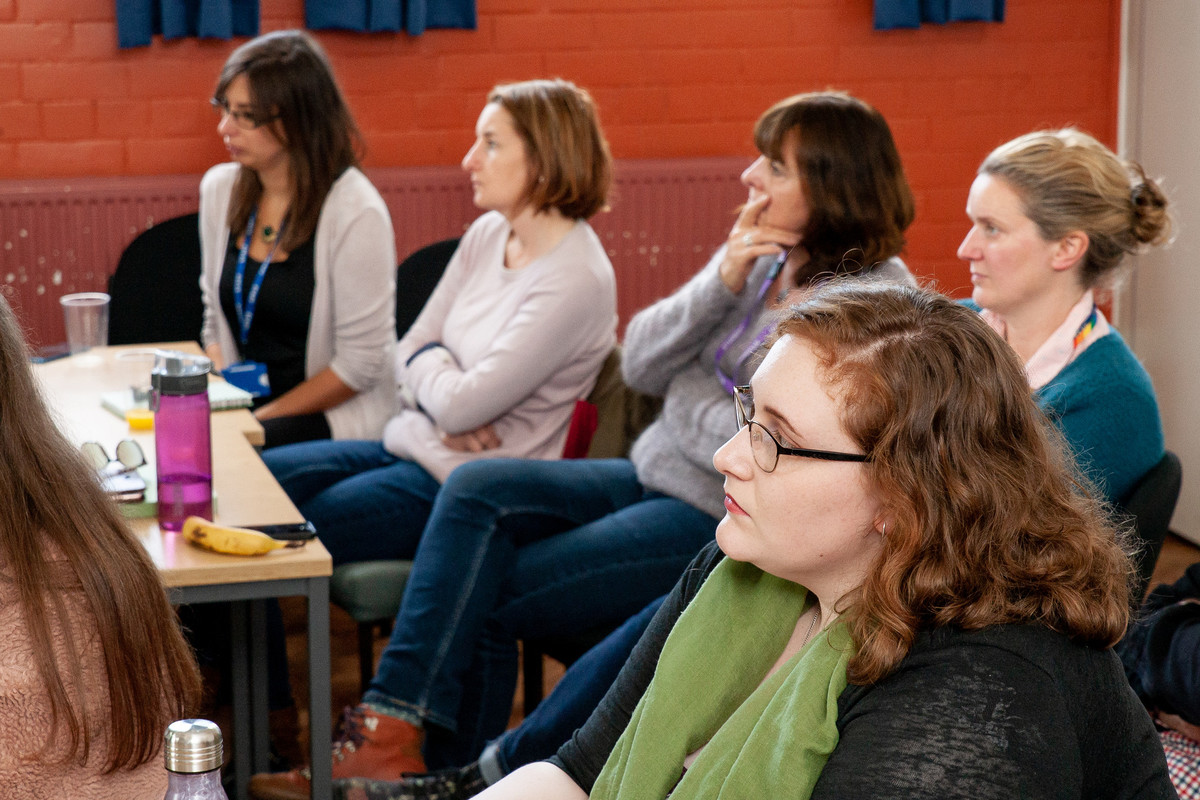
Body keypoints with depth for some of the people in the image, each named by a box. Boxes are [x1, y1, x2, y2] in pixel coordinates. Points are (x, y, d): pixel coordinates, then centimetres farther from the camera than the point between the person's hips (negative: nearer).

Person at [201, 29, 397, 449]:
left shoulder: (355, 212, -16)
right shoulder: (219, 188, 6)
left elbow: (360, 364, -15)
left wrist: (264, 417, -14)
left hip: (336, 414, -6)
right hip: (242, 402, 6)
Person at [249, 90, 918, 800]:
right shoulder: (760, 258, 10)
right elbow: (639, 365, 4)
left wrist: (686, 397, -5)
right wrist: (723, 282, -11)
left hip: (722, 522, -8)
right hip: (653, 478, 8)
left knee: (484, 592, -12)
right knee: (475, 490, -14)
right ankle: (395, 732, -18)